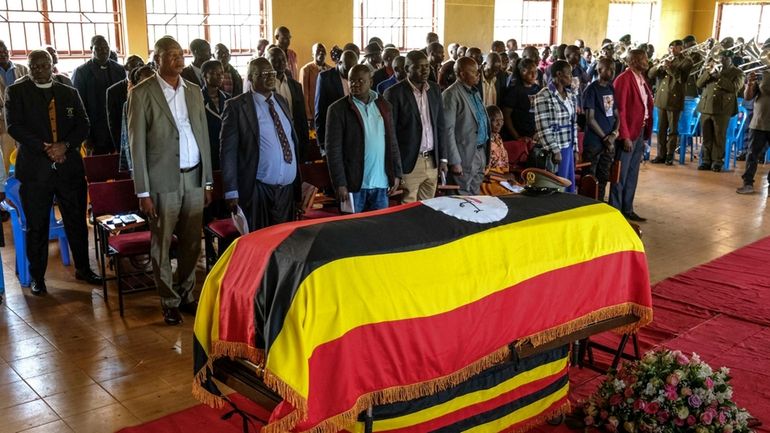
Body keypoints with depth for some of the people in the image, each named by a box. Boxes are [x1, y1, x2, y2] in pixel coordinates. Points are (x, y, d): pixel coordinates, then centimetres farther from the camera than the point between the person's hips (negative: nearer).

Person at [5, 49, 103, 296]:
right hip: (35, 169, -2)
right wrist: (45, 148, -17)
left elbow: (83, 125, 4)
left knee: (77, 221, 9)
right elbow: (14, 126, -7)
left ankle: (83, 268, 25)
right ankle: (37, 277, 18)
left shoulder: (69, 93, 11)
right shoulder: (16, 92, 3)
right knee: (37, 227, 5)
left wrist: (65, 145, -13)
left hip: (69, 167, 2)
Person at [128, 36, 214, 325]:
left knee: (191, 243, 11)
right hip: (163, 181, -4)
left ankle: (186, 295, 26)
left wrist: (207, 181, 10)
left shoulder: (194, 91, 9)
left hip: (194, 177, 4)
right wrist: (143, 192, -10)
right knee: (162, 246, 5)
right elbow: (137, 145, -7)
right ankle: (169, 302, 18)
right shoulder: (142, 93, -6)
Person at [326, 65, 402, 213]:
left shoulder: (383, 106, 9)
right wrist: (340, 184, -13)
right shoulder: (338, 109, -5)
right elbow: (333, 149, -8)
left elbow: (392, 142, 13)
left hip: (381, 184, 4)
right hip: (353, 184, -4)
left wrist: (396, 174, 7)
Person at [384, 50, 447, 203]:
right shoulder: (395, 93, -8)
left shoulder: (435, 89, 9)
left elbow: (440, 126, 14)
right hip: (408, 163, -5)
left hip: (432, 162, 5)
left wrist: (443, 158, 9)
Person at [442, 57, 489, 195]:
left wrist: (485, 152, 10)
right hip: (466, 156, -8)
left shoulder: (475, 92, 14)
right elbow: (448, 130, -16)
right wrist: (454, 162, -19)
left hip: (481, 152, 8)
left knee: (476, 195, 14)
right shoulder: (451, 94, -12)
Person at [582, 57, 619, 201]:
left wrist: (614, 134, -4)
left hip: (609, 142, 7)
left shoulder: (611, 89, 10)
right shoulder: (592, 90, -10)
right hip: (593, 142, -7)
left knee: (603, 177, 14)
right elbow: (590, 119, -13)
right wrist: (605, 138, -11)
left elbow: (616, 114, 13)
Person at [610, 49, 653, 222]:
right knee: (621, 175, -1)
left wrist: (646, 132, 6)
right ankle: (614, 210, 9)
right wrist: (625, 136, -19)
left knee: (632, 174, 14)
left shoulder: (641, 79, 13)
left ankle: (627, 209, 24)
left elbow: (647, 105, 13)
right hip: (627, 134, -8)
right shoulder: (623, 80, -13)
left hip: (640, 132, 8)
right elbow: (620, 110, -17)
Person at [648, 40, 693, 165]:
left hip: (674, 100, -5)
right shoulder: (665, 59, 16)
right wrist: (658, 66, -10)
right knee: (661, 129, 7)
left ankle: (670, 156, 8)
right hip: (661, 99, 5)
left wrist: (670, 67, -22)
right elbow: (650, 74, 9)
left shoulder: (686, 61, 0)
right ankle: (661, 155, 13)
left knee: (672, 130, 2)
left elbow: (682, 77, -15)